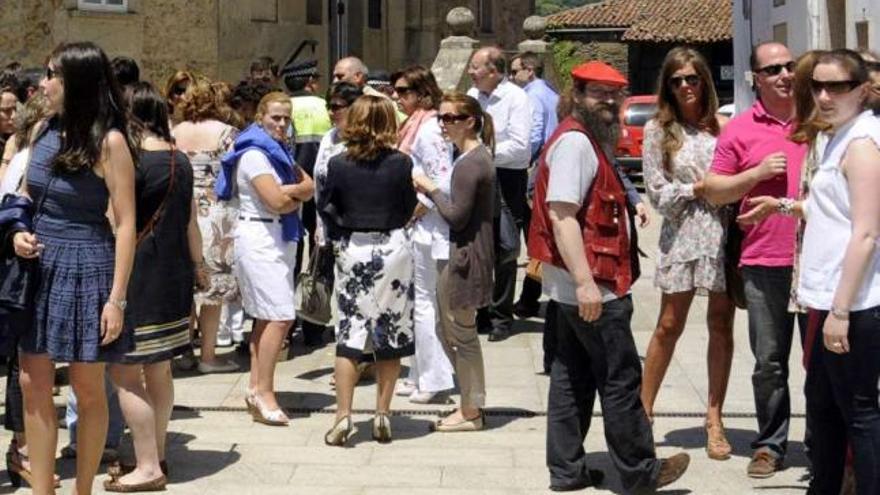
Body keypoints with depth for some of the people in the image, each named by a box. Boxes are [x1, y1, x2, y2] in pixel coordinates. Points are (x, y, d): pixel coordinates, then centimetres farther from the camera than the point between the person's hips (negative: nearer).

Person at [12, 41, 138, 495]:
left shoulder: (108, 141, -11)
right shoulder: (46, 133, 7)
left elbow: (125, 224, -12)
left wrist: (117, 299, -16)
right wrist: (18, 233, -3)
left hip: (86, 270, -6)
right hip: (40, 269, 6)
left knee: (88, 390, 5)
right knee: (33, 385, 6)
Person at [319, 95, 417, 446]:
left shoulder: (338, 164, -6)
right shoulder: (400, 163, -9)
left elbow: (325, 208, 0)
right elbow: (408, 209, 0)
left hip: (351, 250, 1)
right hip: (392, 249, -1)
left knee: (349, 332, 5)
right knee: (390, 334, 8)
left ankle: (343, 416, 1)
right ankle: (382, 416, 12)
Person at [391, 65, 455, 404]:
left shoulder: (428, 129, -15)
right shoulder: (413, 126, 14)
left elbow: (444, 181, -23)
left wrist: (415, 211, -17)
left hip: (425, 227, -10)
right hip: (412, 227, 10)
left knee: (425, 302, -4)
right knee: (421, 302, 14)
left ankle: (432, 379, 3)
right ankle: (420, 375, 22)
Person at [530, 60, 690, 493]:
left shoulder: (588, 140, 17)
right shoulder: (575, 141, -16)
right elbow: (561, 215, -25)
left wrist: (626, 206, 14)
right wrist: (586, 282, -29)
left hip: (574, 288, 11)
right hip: (591, 286, -11)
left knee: (573, 376, 13)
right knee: (621, 379, -1)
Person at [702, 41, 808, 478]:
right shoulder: (739, 130, 4)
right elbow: (713, 191, 4)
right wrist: (758, 172, -10)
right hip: (764, 263, 0)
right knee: (769, 363, 7)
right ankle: (770, 444, 19)